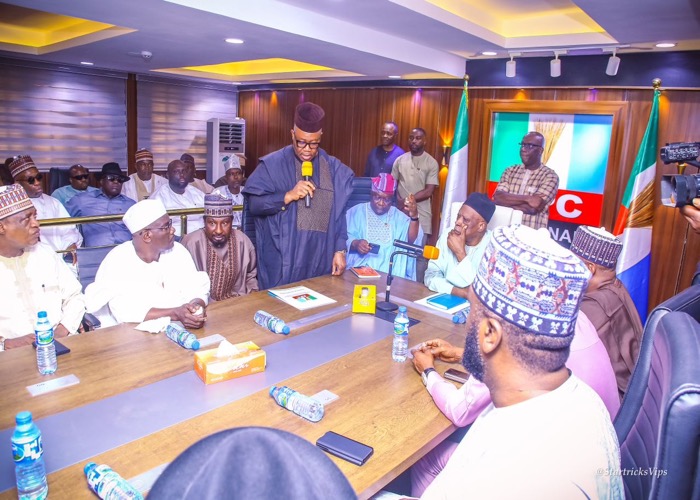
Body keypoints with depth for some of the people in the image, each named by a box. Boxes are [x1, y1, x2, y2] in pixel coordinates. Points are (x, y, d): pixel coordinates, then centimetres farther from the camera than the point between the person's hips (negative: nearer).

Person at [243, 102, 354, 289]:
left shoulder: (334, 168, 6)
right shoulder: (272, 164, -3)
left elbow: (339, 214, 6)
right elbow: (253, 204, -8)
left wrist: (340, 250, 0)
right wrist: (288, 196, -20)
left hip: (320, 261, 3)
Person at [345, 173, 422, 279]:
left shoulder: (398, 216, 13)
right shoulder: (356, 212, 9)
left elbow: (411, 241, -3)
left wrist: (414, 216, -19)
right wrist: (355, 244, -21)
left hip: (390, 272, 2)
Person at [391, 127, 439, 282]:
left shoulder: (431, 163, -1)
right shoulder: (400, 160, 9)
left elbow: (428, 191, -8)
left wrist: (406, 201, -11)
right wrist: (398, 201, -6)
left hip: (421, 215, -3)